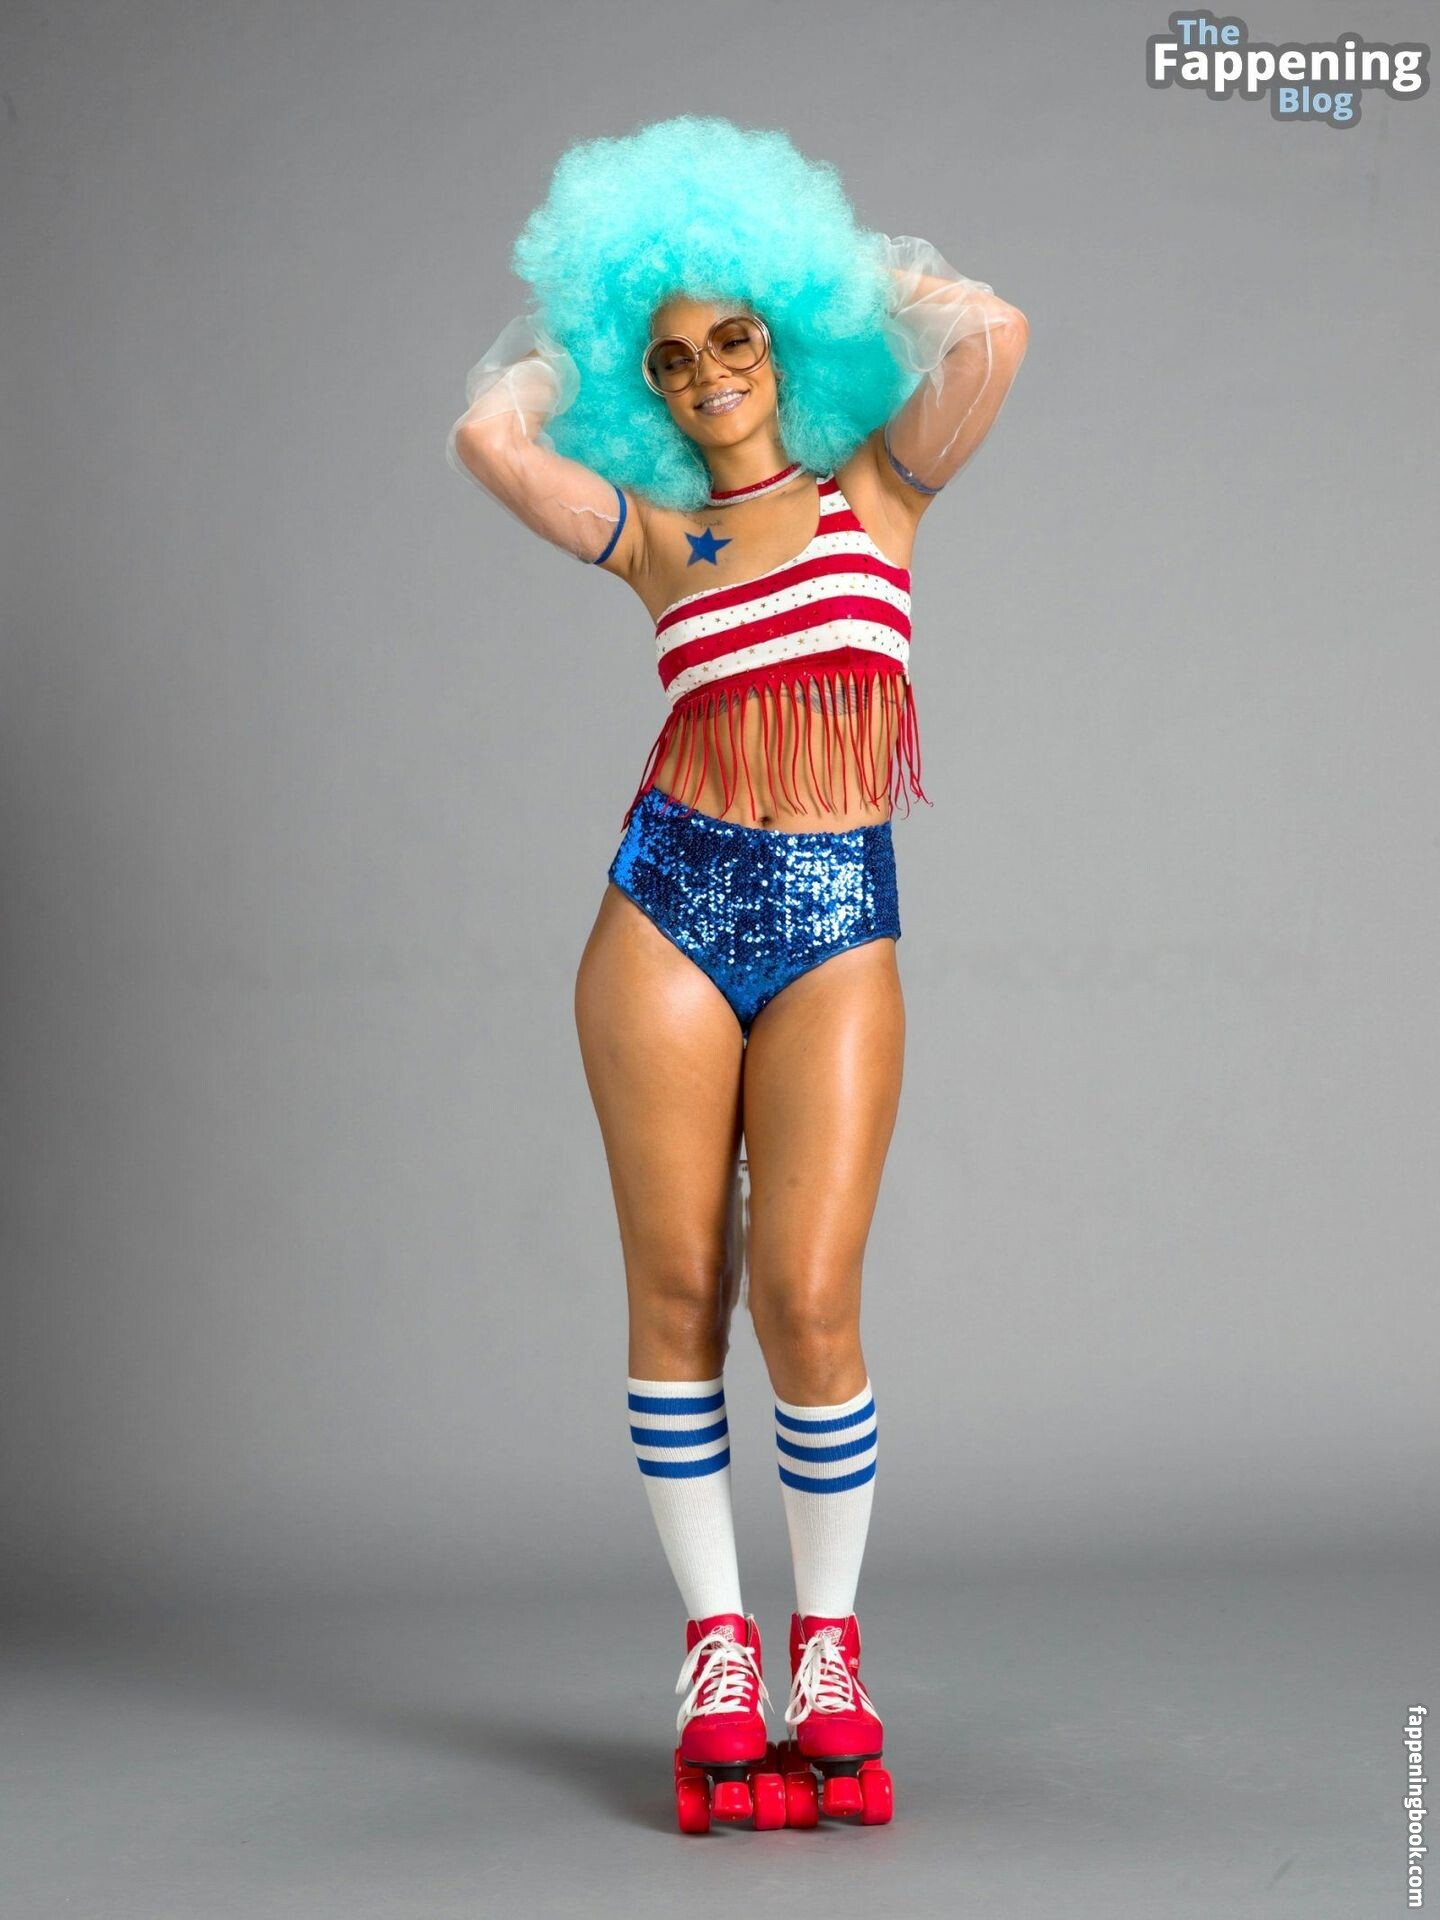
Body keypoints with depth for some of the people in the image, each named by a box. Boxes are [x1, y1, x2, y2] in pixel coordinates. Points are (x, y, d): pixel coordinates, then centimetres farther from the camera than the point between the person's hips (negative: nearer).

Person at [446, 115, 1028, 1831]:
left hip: (838, 932, -2)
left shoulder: (878, 484, 10)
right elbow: (486, 438, -3)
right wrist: (575, 335, 13)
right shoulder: (651, 534, 11)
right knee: (678, 1293, 0)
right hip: (670, 909, 2)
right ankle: (718, 1659, 12)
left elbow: (995, 335, -6)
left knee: (808, 1304, -10)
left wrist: (858, 272, 9)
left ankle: (829, 1656, 9)